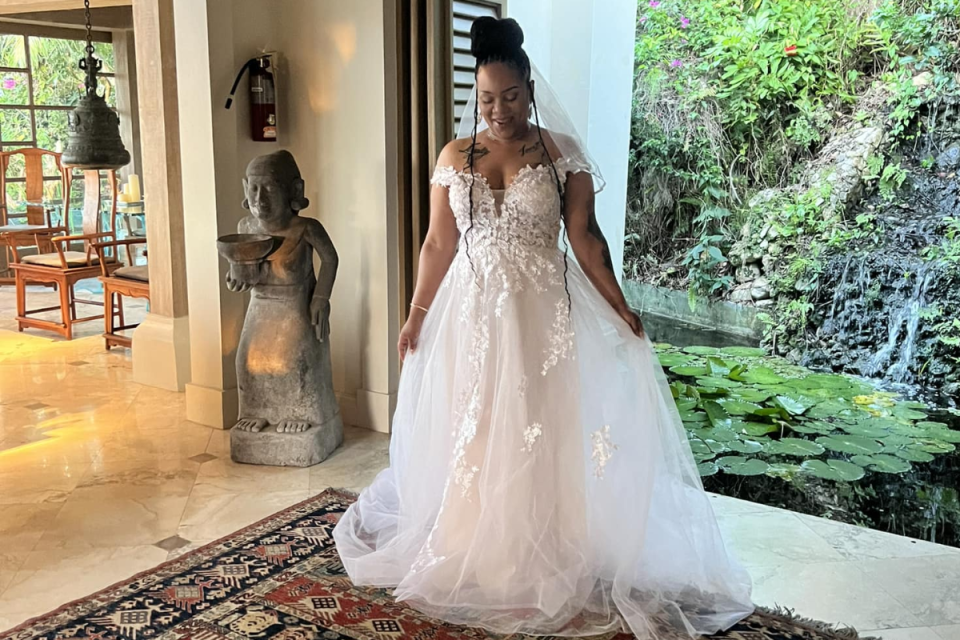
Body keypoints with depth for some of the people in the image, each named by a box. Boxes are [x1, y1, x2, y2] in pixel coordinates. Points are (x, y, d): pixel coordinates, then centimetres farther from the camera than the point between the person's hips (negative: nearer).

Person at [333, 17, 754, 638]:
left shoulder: (562, 153, -2)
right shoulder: (455, 158, 5)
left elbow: (585, 238, -3)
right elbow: (438, 244, 8)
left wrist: (618, 308, -8)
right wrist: (417, 315, 7)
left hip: (542, 313, -2)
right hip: (473, 314, 3)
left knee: (541, 434, 3)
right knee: (471, 437, 9)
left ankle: (545, 565, 19)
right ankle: (475, 562, 26)